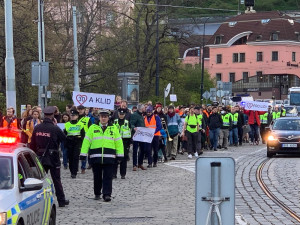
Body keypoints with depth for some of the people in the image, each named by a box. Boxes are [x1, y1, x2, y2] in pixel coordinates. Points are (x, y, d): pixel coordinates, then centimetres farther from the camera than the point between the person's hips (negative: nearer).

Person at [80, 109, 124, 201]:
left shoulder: (114, 128, 9)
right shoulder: (93, 128, 8)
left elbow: (118, 142, 9)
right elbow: (86, 141, 6)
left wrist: (120, 155, 3)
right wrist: (83, 154, -1)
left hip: (109, 157, -1)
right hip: (95, 157, 1)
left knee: (108, 177, -5)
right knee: (97, 177, 8)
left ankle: (107, 194, -6)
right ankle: (97, 194, 21)